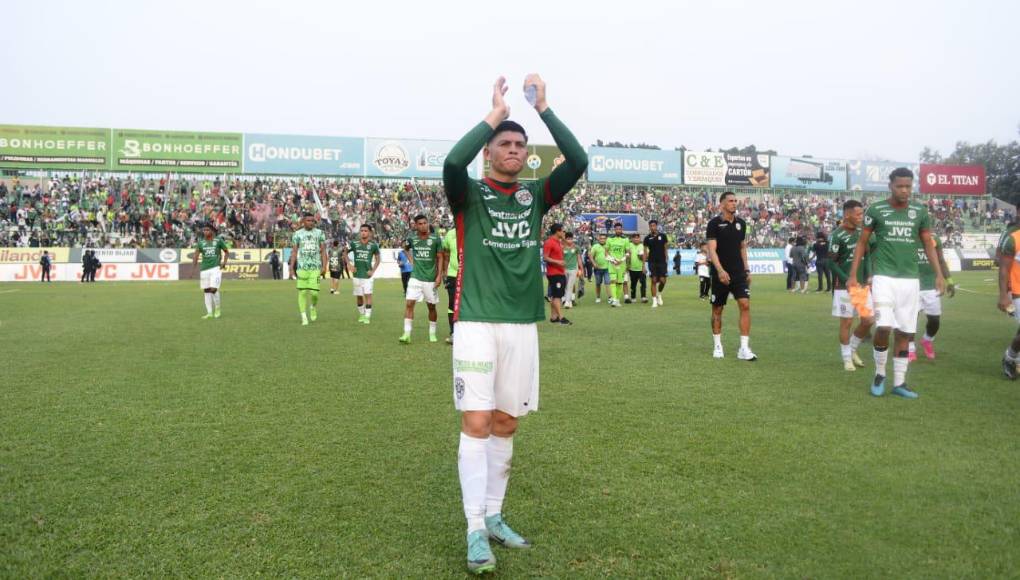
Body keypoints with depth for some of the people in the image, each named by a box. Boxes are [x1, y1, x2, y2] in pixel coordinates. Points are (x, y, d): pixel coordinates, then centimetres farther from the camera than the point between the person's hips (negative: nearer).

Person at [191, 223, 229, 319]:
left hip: (216, 268, -3)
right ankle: (209, 313, 13)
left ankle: (217, 308, 9)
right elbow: (196, 256, 2)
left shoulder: (218, 240, -1)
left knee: (213, 289, -14)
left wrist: (224, 261, -6)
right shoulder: (200, 242, 5)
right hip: (204, 269, 3)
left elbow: (227, 251, 10)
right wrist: (193, 269, -7)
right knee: (206, 291, 5)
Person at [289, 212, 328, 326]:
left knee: (314, 292, -8)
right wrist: (291, 268, 2)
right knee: (302, 292, -3)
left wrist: (324, 267, -1)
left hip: (316, 267, 0)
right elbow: (294, 252, 8)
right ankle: (304, 317, 5)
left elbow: (323, 251, 7)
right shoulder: (297, 234, 7)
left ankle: (313, 307, 24)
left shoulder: (319, 233, 7)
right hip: (302, 267, 0)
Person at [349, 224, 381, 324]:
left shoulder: (373, 245, -4)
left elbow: (378, 259, 8)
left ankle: (367, 316, -6)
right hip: (357, 274, 2)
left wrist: (373, 270, -2)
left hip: (367, 275, -2)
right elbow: (345, 253, 12)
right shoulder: (354, 243, -2)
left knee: (368, 295, -10)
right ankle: (361, 314, 27)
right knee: (359, 296, 10)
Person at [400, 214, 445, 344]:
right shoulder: (412, 238, 1)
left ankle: (432, 333, 22)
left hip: (431, 278, -1)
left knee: (431, 306, 8)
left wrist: (439, 276, -9)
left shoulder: (435, 239, -5)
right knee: (409, 303, -10)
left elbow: (439, 258, -1)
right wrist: (411, 260, 10)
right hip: (416, 277, 1)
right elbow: (406, 248, 24)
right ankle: (407, 334, -8)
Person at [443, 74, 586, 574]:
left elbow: (578, 162, -3)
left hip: (522, 325, 4)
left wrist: (543, 108, -5)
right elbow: (452, 162, -22)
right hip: (477, 323, -4)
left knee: (505, 424, 11)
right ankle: (475, 530, 2)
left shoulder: (536, 195, 10)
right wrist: (494, 114, -13)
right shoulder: (469, 193, 0)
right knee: (477, 423, -7)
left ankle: (493, 516, 24)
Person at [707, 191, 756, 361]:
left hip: (739, 273, 4)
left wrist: (747, 269, 13)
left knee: (745, 305, -10)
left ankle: (744, 348, -8)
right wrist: (720, 270, -26)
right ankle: (718, 346, 22)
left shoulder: (741, 223, 9)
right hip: (720, 274, -4)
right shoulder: (714, 223, -7)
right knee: (717, 310, 7)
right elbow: (712, 249, -14)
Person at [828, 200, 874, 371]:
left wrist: (867, 277, 6)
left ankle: (853, 349, 26)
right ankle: (847, 358, 13)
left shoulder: (861, 232, 9)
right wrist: (848, 281, -17)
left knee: (868, 320, 5)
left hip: (862, 284, 7)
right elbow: (832, 262, -13)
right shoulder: (837, 235, -13)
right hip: (845, 286, -7)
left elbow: (866, 256, 18)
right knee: (846, 322, 0)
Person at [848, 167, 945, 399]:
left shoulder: (920, 211, 5)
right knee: (884, 326, -16)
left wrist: (939, 274, 2)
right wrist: (853, 275, 0)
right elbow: (862, 243, 4)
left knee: (904, 332, 6)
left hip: (910, 279, 3)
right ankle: (879, 374, 6)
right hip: (884, 277, -3)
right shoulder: (876, 210, -2)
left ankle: (899, 382, 16)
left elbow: (928, 244, 12)